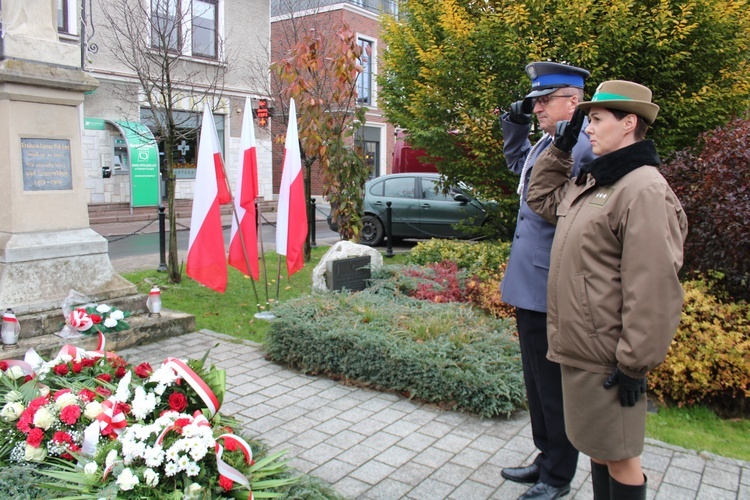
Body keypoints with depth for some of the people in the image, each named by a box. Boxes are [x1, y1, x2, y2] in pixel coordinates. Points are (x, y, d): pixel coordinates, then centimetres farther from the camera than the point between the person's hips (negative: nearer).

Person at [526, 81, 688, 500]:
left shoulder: (644, 189, -19)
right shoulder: (591, 182, 11)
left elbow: (653, 288, -23)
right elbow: (542, 199, 28)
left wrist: (636, 362, -20)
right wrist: (560, 149, 16)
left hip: (607, 356, -9)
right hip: (580, 348, 9)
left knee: (618, 456, 7)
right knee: (598, 448, 22)